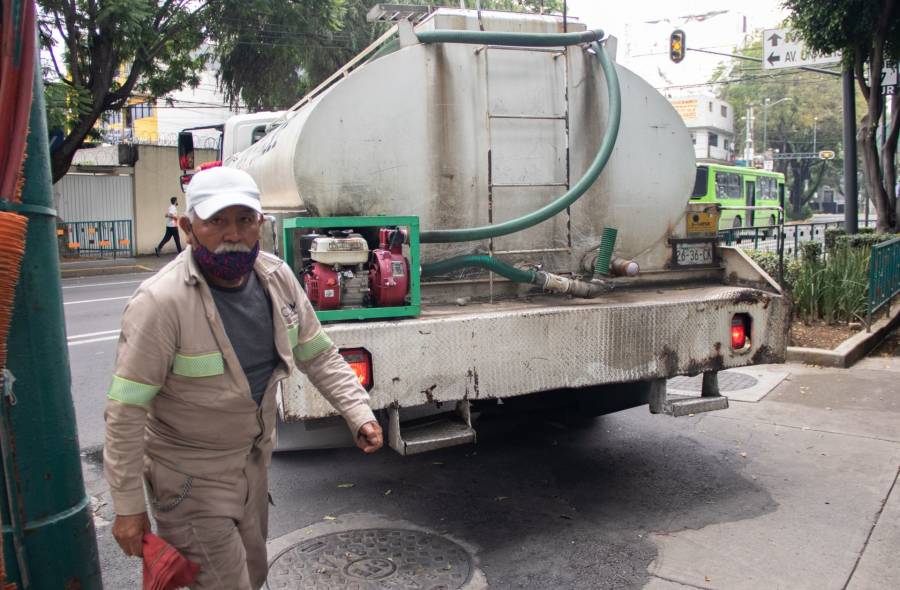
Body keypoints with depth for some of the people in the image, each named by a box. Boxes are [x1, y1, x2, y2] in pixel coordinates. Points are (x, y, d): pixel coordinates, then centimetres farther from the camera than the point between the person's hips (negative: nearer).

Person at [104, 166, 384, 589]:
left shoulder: (277, 278, -8)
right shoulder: (161, 302, -27)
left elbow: (319, 356, 2)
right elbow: (126, 412, -22)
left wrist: (359, 414, -8)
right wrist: (128, 506, -17)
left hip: (254, 459, 7)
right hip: (191, 476, -6)